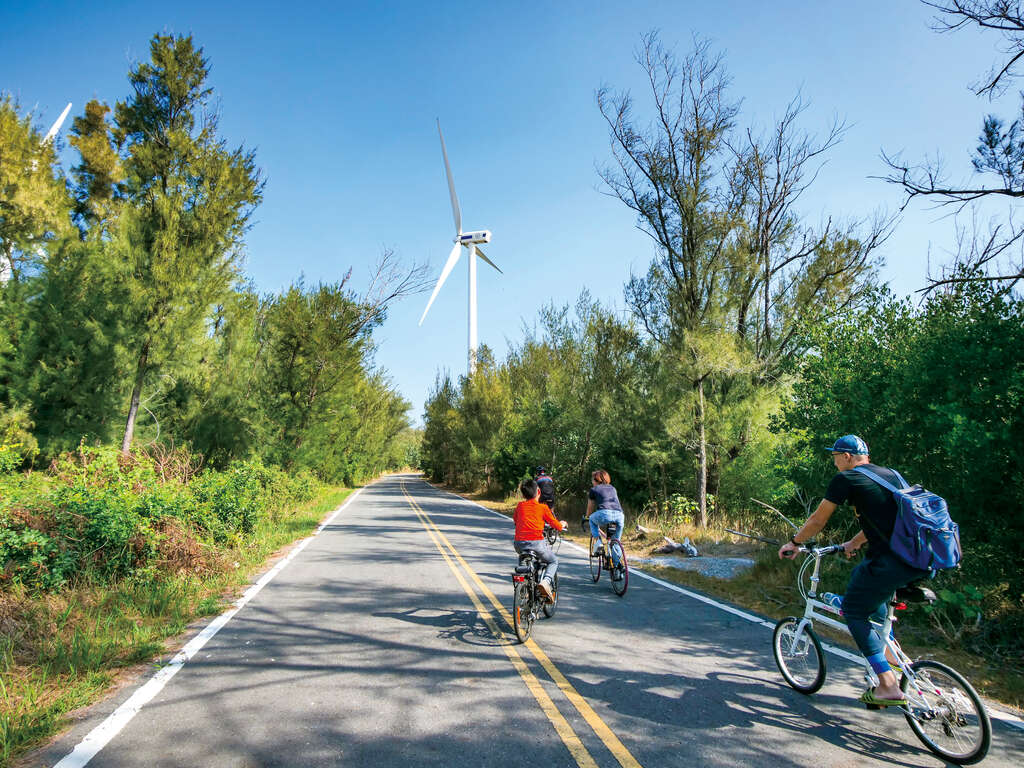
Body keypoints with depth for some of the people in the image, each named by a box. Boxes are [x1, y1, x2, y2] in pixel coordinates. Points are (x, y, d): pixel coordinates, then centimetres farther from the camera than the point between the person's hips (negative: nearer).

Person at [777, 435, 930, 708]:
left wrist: (793, 543, 21)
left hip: (892, 562, -9)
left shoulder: (846, 479, -2)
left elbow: (817, 520, 5)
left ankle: (889, 687, 3)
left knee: (853, 610, 7)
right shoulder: (890, 475, 21)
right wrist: (854, 543, 45)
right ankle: (886, 657, 32)